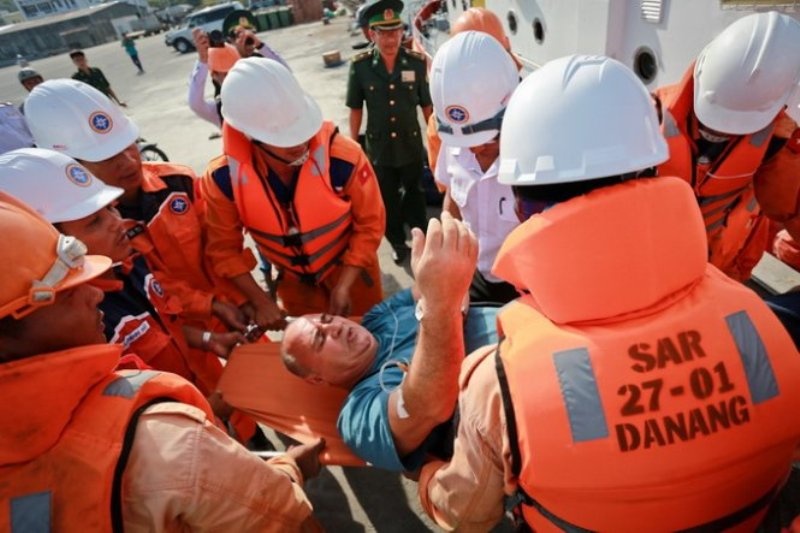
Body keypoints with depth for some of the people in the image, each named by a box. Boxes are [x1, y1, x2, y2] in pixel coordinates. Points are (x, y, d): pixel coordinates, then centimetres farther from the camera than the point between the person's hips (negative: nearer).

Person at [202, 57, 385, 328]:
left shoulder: (343, 156, -32)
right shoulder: (224, 179, -25)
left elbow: (369, 223, -18)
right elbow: (225, 248, -10)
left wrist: (344, 287, -21)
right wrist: (260, 301, -15)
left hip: (351, 271, -1)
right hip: (294, 282, 2)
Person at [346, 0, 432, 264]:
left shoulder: (417, 62, -11)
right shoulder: (360, 66, -11)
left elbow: (427, 105, -2)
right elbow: (356, 108, -3)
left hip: (411, 145, 0)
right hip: (378, 148, 0)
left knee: (415, 194, 20)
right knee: (388, 201, 15)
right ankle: (398, 243, 36)